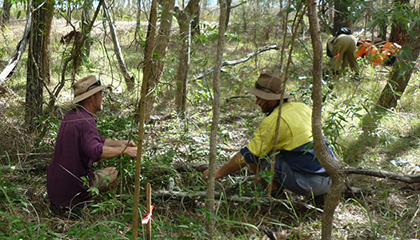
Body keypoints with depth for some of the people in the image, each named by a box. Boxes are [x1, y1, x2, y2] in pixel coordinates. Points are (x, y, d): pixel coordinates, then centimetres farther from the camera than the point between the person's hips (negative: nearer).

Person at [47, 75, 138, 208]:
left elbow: (97, 140, 19)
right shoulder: (86, 120, -20)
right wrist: (124, 150, -24)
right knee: (115, 173, 3)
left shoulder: (71, 115, 10)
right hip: (72, 190, -9)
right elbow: (95, 151, -36)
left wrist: (120, 143, 11)